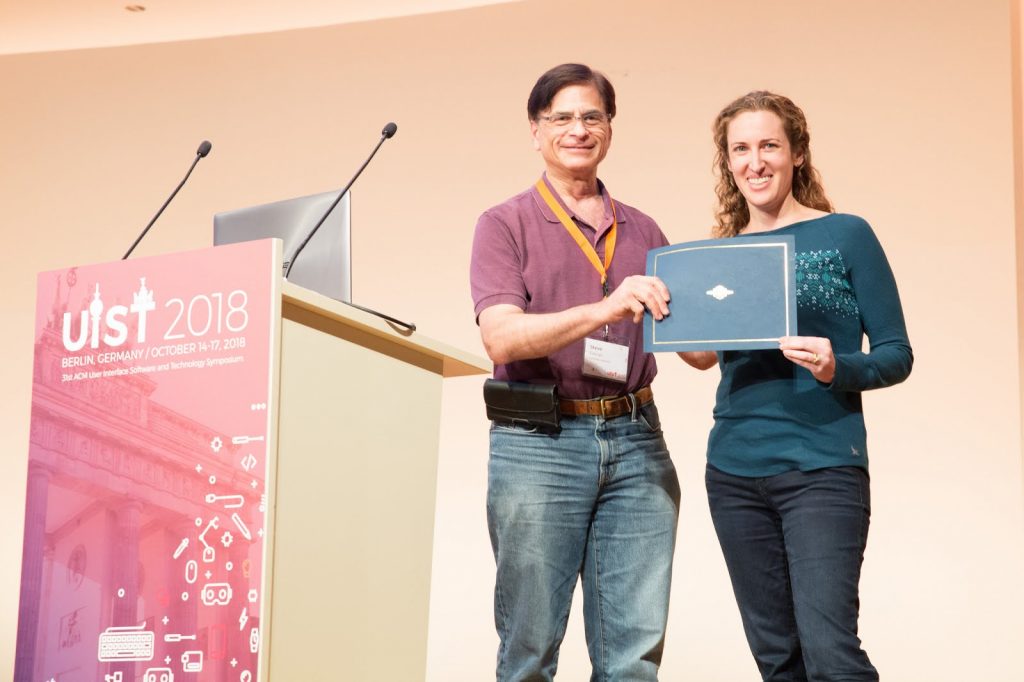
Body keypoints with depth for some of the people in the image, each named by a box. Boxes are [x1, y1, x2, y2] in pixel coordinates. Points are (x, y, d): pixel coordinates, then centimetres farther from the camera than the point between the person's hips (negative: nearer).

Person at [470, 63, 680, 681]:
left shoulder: (642, 232, 17)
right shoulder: (507, 225, 5)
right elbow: (502, 339, -10)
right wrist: (605, 310, -24)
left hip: (635, 440, 3)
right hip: (539, 441, -3)